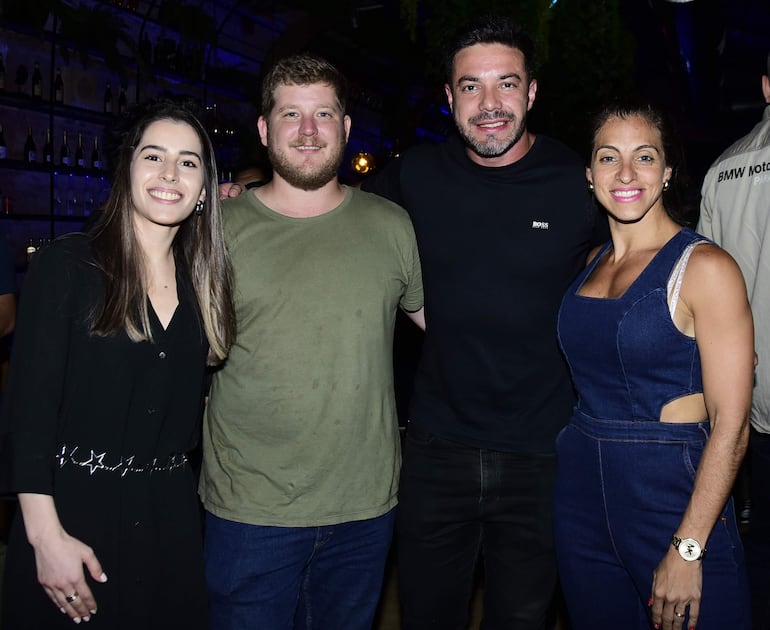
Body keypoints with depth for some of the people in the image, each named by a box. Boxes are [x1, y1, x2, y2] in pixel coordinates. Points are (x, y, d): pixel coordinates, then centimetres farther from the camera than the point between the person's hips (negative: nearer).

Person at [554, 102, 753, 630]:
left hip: (672, 494, -6)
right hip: (582, 491, 6)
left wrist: (687, 548, -17)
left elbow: (730, 423, -15)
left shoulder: (704, 266, -11)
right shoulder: (592, 263, 8)